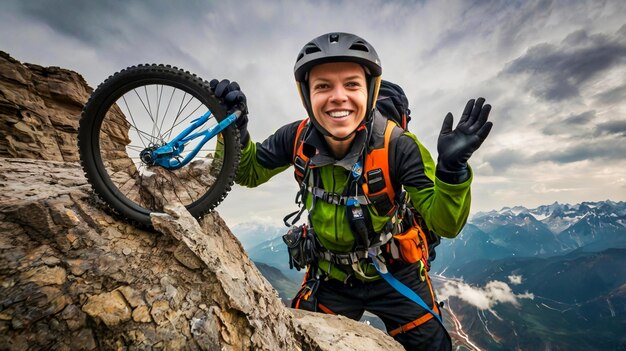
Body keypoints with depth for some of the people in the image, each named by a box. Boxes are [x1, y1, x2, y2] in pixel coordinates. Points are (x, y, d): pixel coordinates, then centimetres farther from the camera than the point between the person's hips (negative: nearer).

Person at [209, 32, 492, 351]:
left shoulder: (397, 146, -26)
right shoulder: (298, 139, -19)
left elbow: (444, 224, -22)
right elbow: (249, 173, -3)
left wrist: (452, 169, -41)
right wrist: (236, 129, -22)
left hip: (395, 276, -1)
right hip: (329, 278, 2)